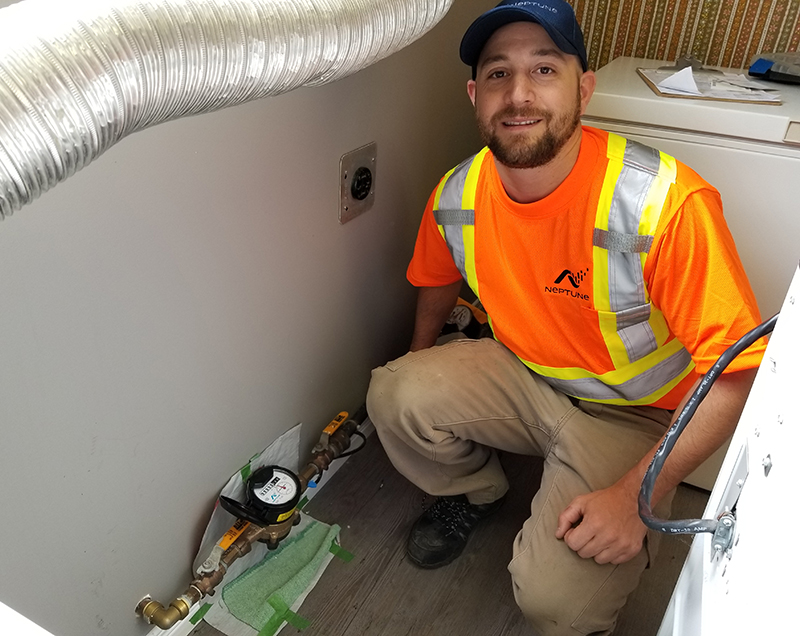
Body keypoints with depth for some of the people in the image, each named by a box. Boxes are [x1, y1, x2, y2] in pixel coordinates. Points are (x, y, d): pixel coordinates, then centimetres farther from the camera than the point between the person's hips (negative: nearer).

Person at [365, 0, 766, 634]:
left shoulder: (667, 203, -29)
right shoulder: (456, 198, -12)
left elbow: (739, 372, -24)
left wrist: (637, 494, -26)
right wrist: (421, 359, 17)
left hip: (634, 415, -4)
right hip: (522, 374, 5)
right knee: (396, 396, -18)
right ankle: (475, 491, 14)